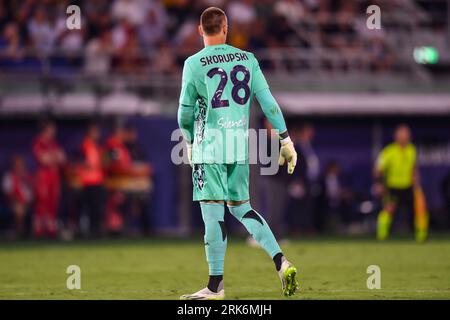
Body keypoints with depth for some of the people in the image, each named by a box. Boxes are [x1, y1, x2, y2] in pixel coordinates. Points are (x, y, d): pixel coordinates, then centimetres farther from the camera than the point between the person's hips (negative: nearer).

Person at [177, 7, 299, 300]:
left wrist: (190, 142, 19)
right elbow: (268, 102, 2)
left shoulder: (194, 64, -6)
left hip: (210, 144, -5)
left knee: (213, 212, -2)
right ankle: (281, 262, 3)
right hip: (240, 145, 5)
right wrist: (286, 140, 5)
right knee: (241, 207, 17)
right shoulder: (247, 59, 6)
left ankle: (216, 286, 0)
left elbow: (186, 113, 1)